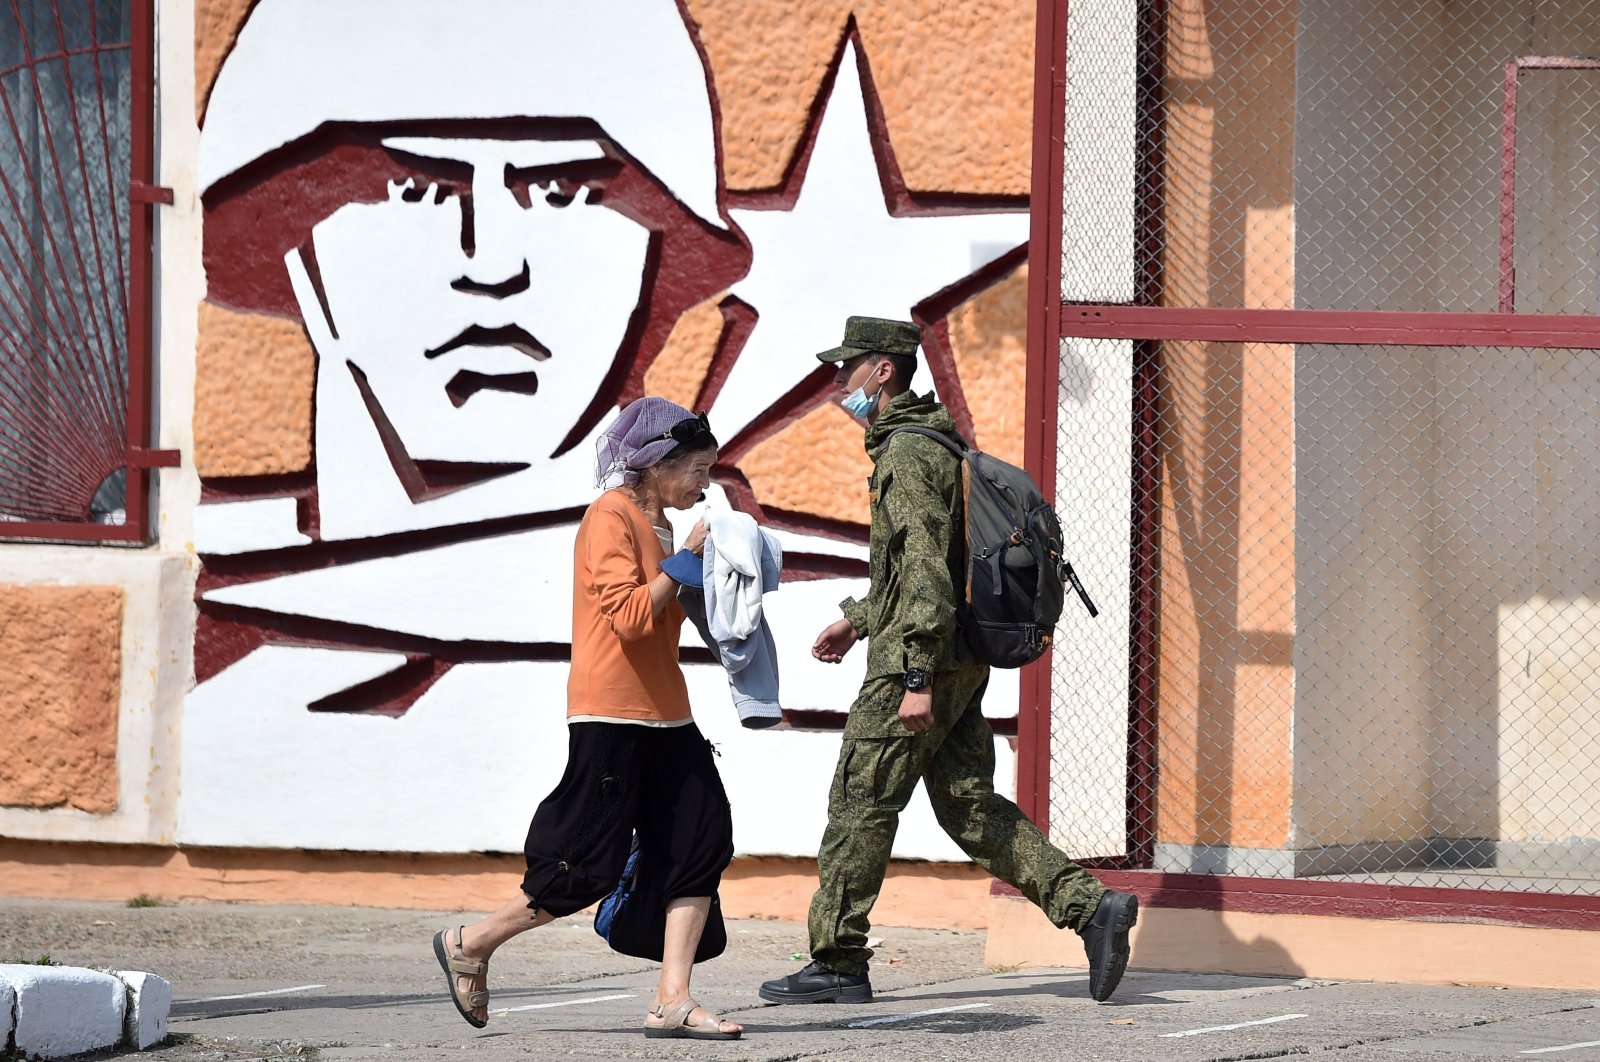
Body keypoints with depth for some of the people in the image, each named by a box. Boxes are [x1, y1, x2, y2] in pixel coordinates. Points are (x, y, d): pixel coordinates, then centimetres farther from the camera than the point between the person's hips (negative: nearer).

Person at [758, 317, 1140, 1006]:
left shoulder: (907, 456, -15)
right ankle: (1089, 905, 1)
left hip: (913, 664, -10)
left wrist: (916, 678, -25)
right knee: (969, 806, 9)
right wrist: (857, 620, 30)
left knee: (860, 804, -2)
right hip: (962, 664, 10)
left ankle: (837, 962, 2)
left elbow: (926, 571, -23)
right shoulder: (931, 444, 17)